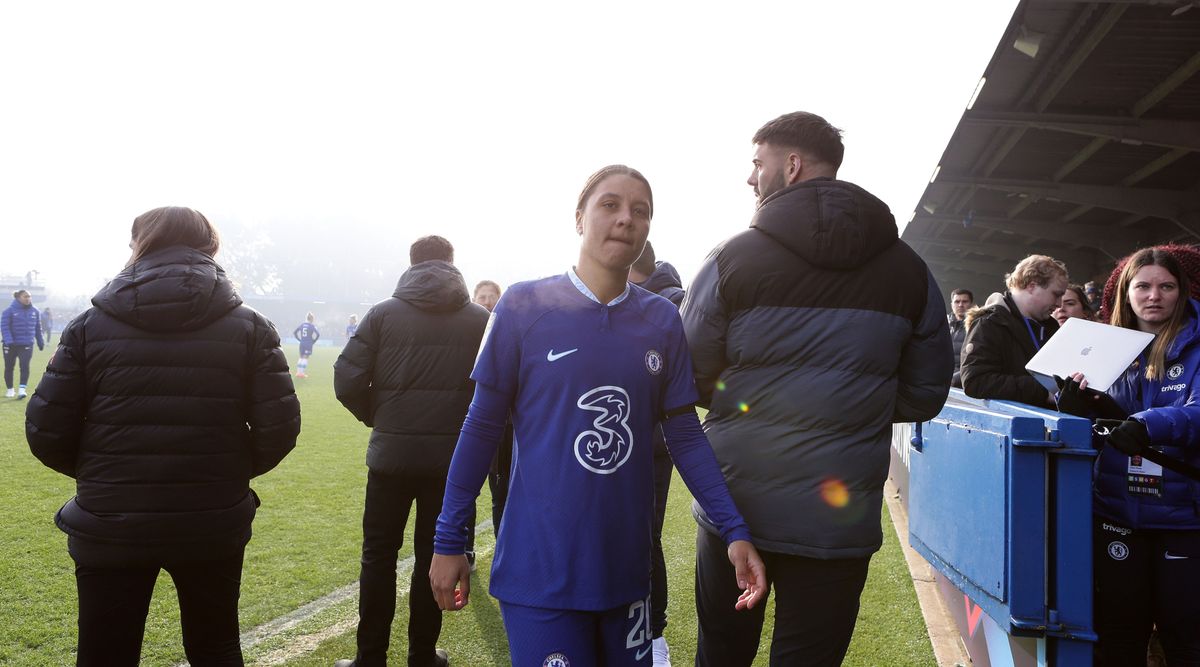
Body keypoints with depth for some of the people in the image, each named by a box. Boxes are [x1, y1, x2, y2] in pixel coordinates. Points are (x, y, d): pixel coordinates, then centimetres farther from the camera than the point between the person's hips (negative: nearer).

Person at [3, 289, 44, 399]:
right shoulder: (9, 311, -8)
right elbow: (4, 326, -12)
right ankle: (10, 390, 24)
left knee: (25, 366, -11)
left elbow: (38, 328, 13)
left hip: (27, 344, 2)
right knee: (9, 367, 9)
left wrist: (40, 342, 14)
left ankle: (21, 389, -10)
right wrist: (9, 341, -24)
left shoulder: (34, 311, 5)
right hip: (11, 344, -2)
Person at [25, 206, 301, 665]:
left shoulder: (90, 325, -4)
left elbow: (45, 431, -4)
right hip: (214, 525, 1)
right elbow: (279, 427, -8)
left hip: (110, 528, -1)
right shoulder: (248, 326, -4)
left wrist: (101, 475, 14)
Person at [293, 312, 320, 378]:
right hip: (308, 344, -5)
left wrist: (300, 340, 14)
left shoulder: (302, 324, 8)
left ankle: (298, 372, 13)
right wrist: (313, 341, -3)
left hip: (302, 343, 5)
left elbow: (294, 333, 13)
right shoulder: (312, 326, -7)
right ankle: (302, 373, -4)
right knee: (305, 358, -2)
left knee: (301, 357, 15)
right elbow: (318, 334, -16)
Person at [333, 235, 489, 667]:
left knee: (378, 556, 11)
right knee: (435, 557, 11)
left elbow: (347, 382, -5)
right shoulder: (481, 320, -1)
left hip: (391, 453, 0)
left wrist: (376, 417, 12)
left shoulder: (384, 313, -1)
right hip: (453, 457, 1)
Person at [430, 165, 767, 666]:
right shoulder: (524, 306, -7)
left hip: (628, 569, 4)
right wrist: (449, 541, -1)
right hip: (540, 570, -3)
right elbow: (483, 428, -3)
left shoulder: (662, 320, 1)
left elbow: (685, 436, 4)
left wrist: (734, 531, -6)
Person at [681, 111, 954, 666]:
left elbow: (692, 381, -3)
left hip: (734, 509, -1)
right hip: (839, 515, 1)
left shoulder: (732, 259, -8)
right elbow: (925, 395, 6)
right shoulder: (908, 270, 0)